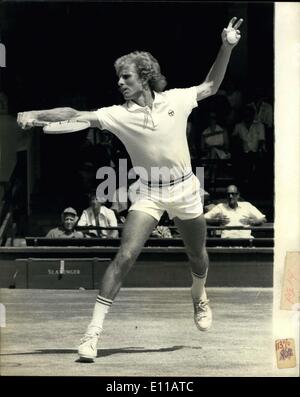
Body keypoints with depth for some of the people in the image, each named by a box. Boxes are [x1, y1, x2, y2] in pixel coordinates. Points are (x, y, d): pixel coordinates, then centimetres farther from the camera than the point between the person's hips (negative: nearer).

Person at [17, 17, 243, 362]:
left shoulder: (175, 100, -4)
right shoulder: (118, 114, -10)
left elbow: (210, 87, 12)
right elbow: (77, 115, -21)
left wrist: (226, 48, 2)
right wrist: (36, 114, -35)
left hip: (184, 189, 2)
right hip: (148, 192, -2)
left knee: (197, 258, 16)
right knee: (125, 256, -17)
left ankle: (199, 297, 52)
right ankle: (94, 331, -17)